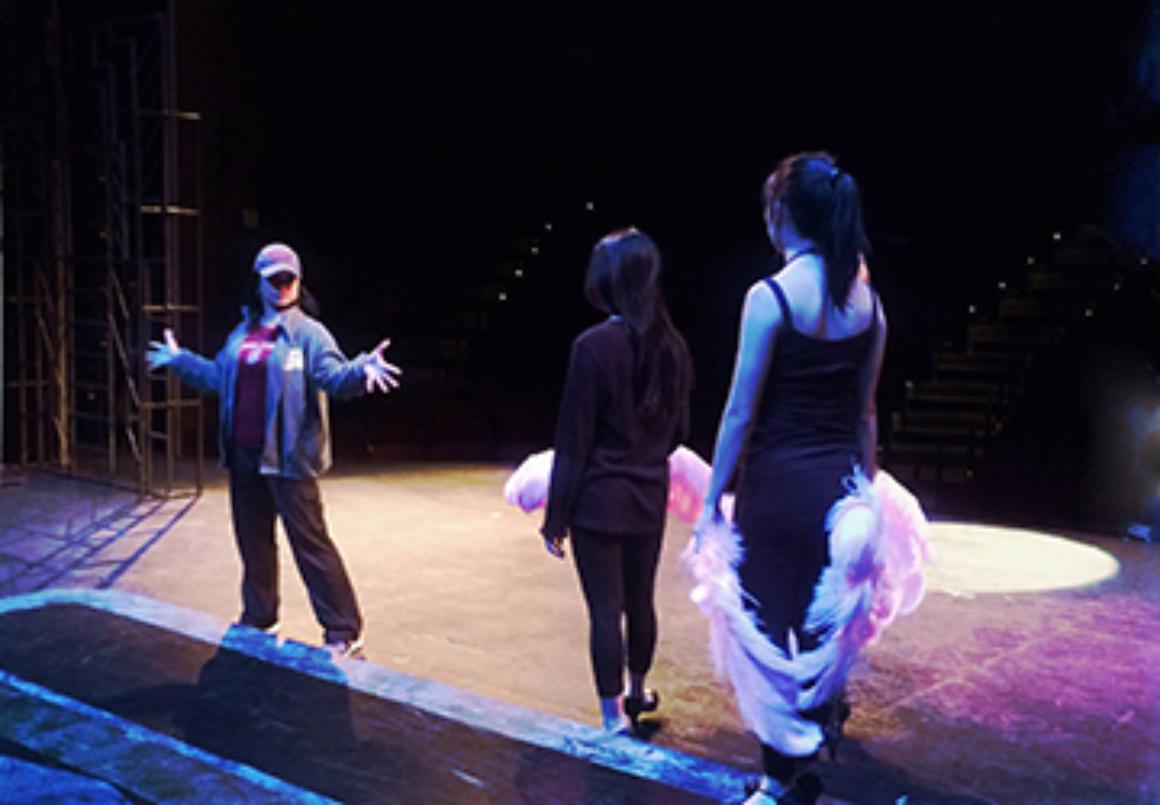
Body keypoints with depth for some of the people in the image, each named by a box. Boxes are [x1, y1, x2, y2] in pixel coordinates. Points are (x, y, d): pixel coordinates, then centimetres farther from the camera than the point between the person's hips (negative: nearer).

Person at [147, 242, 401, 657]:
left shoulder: (308, 332, -7)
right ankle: (259, 619, 34)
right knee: (253, 541, 17)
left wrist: (361, 370, -40)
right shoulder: (242, 333, 15)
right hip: (244, 455, 7)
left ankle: (344, 631, 1)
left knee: (311, 543, -6)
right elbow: (217, 376, 27)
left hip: (287, 458, -7)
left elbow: (333, 375, -20)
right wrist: (180, 359, 33)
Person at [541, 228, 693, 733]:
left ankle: (615, 717, 8)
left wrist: (556, 516, -7)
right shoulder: (673, 346, 0)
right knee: (640, 600, 20)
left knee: (605, 609, 2)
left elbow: (574, 440, -14)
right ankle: (636, 692, 39)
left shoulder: (594, 345, -17)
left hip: (600, 500, -6)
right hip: (650, 499, 6)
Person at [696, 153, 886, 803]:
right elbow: (866, 413, 9)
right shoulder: (868, 299, 3)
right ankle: (819, 733, 35)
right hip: (841, 481, 5)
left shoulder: (770, 297, -14)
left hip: (779, 481, -5)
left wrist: (713, 503, -6)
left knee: (769, 625, 8)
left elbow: (741, 413, -13)